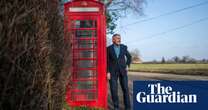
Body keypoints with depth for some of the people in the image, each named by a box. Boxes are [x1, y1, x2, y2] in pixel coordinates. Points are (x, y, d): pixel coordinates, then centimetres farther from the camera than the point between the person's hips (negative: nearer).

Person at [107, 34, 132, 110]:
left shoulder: (124, 47, 4)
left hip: (122, 71, 1)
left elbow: (129, 57, 17)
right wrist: (108, 72, -8)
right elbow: (107, 61, -1)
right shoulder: (109, 48, -1)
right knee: (114, 90, -3)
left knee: (125, 89, -1)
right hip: (112, 71, -1)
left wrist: (127, 66, 6)